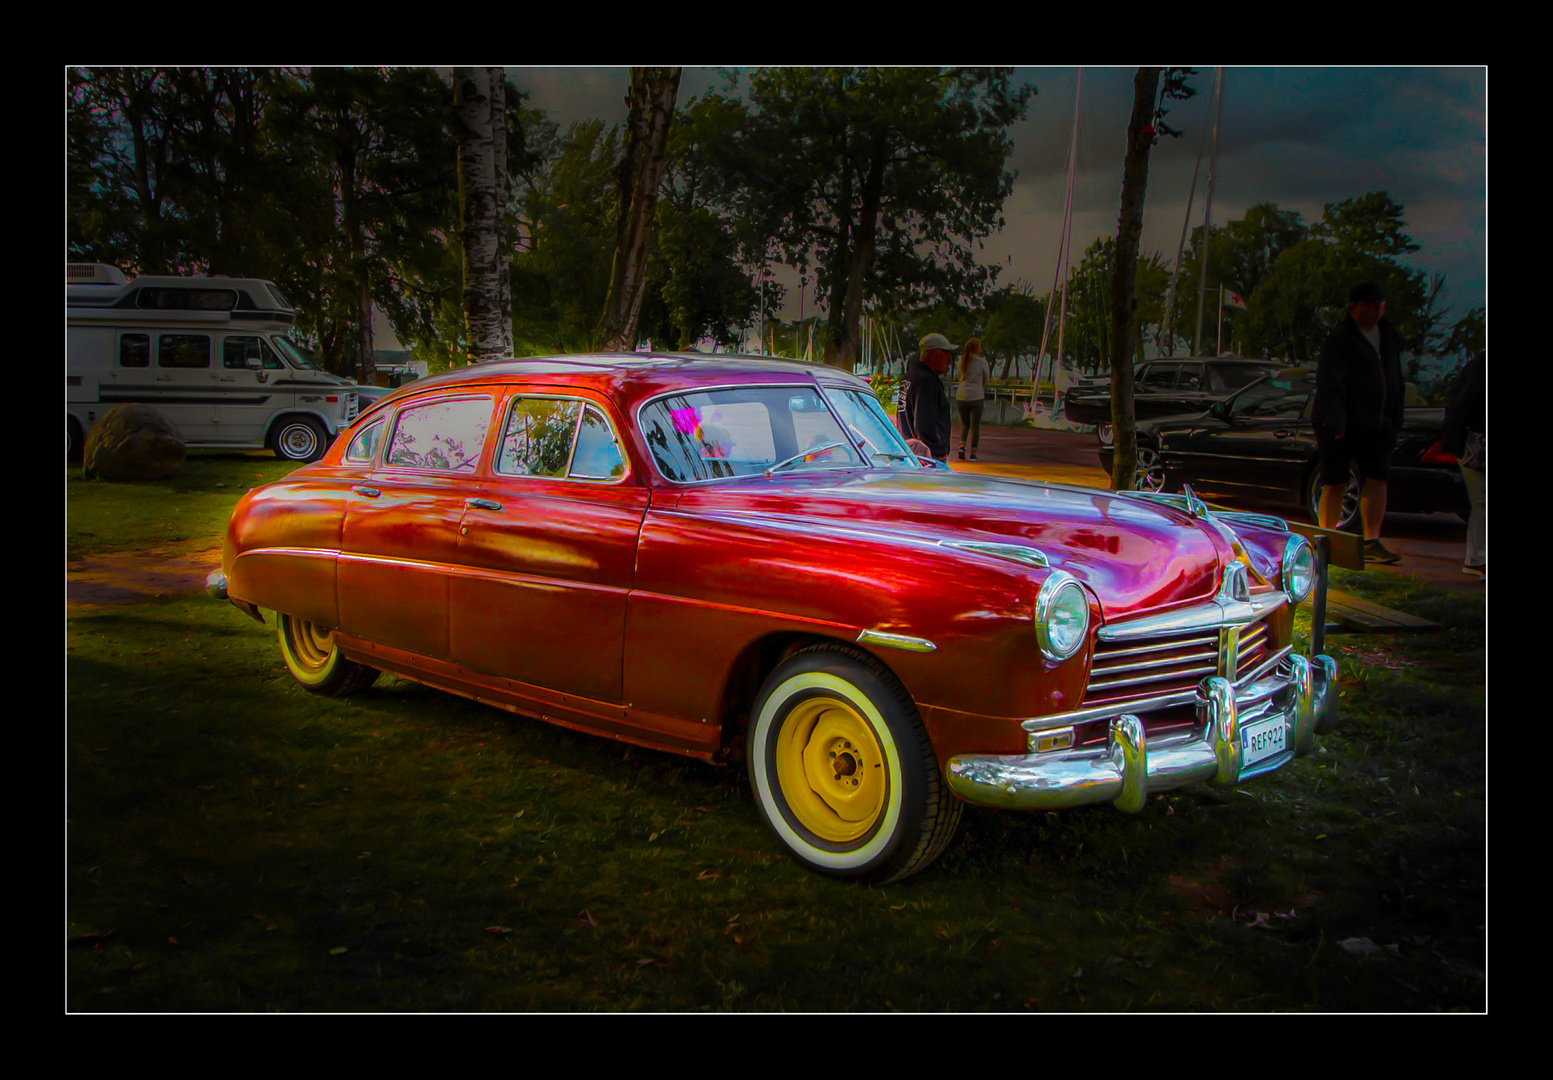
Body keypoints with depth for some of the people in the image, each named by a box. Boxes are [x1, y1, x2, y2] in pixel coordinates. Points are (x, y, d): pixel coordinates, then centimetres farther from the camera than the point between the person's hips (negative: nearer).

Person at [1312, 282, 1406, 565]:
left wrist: (1395, 420, 18)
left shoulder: (1390, 336, 13)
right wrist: (1333, 423, -31)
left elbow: (1395, 379, 22)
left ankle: (1371, 543, -1)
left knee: (1378, 478, -4)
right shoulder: (1339, 340, -11)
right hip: (1341, 426, -6)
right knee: (1335, 483, -3)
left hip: (1376, 426, 6)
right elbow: (1329, 384, -20)